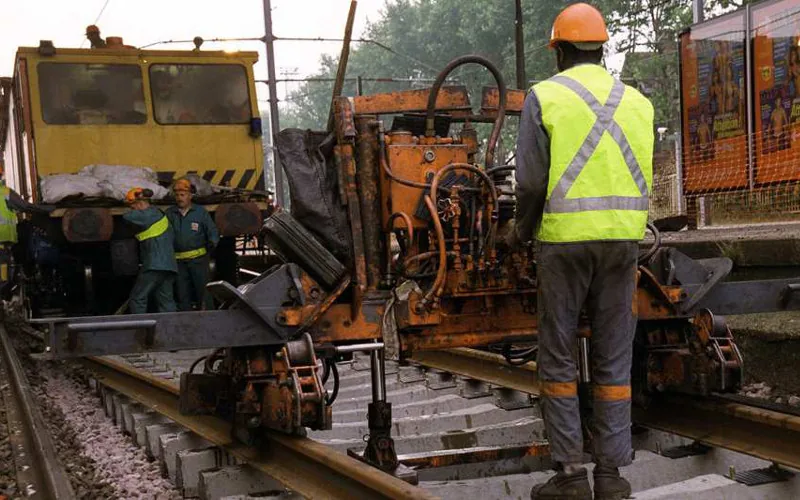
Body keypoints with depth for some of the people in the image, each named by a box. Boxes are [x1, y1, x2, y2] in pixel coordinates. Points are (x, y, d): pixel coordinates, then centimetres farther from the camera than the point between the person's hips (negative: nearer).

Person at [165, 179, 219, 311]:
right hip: (179, 260, 3)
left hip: (198, 259, -3)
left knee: (202, 290, -4)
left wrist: (212, 243, -13)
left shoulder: (200, 212, 3)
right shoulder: (169, 213, 9)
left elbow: (213, 231, 5)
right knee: (182, 294, 7)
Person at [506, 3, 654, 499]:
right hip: (623, 240, 4)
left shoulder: (544, 97, -2)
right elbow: (643, 179, 8)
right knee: (614, 359, 9)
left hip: (565, 239, -3)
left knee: (559, 358, 6)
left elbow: (532, 181, -7)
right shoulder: (636, 101, 10)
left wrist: (522, 230, 10)